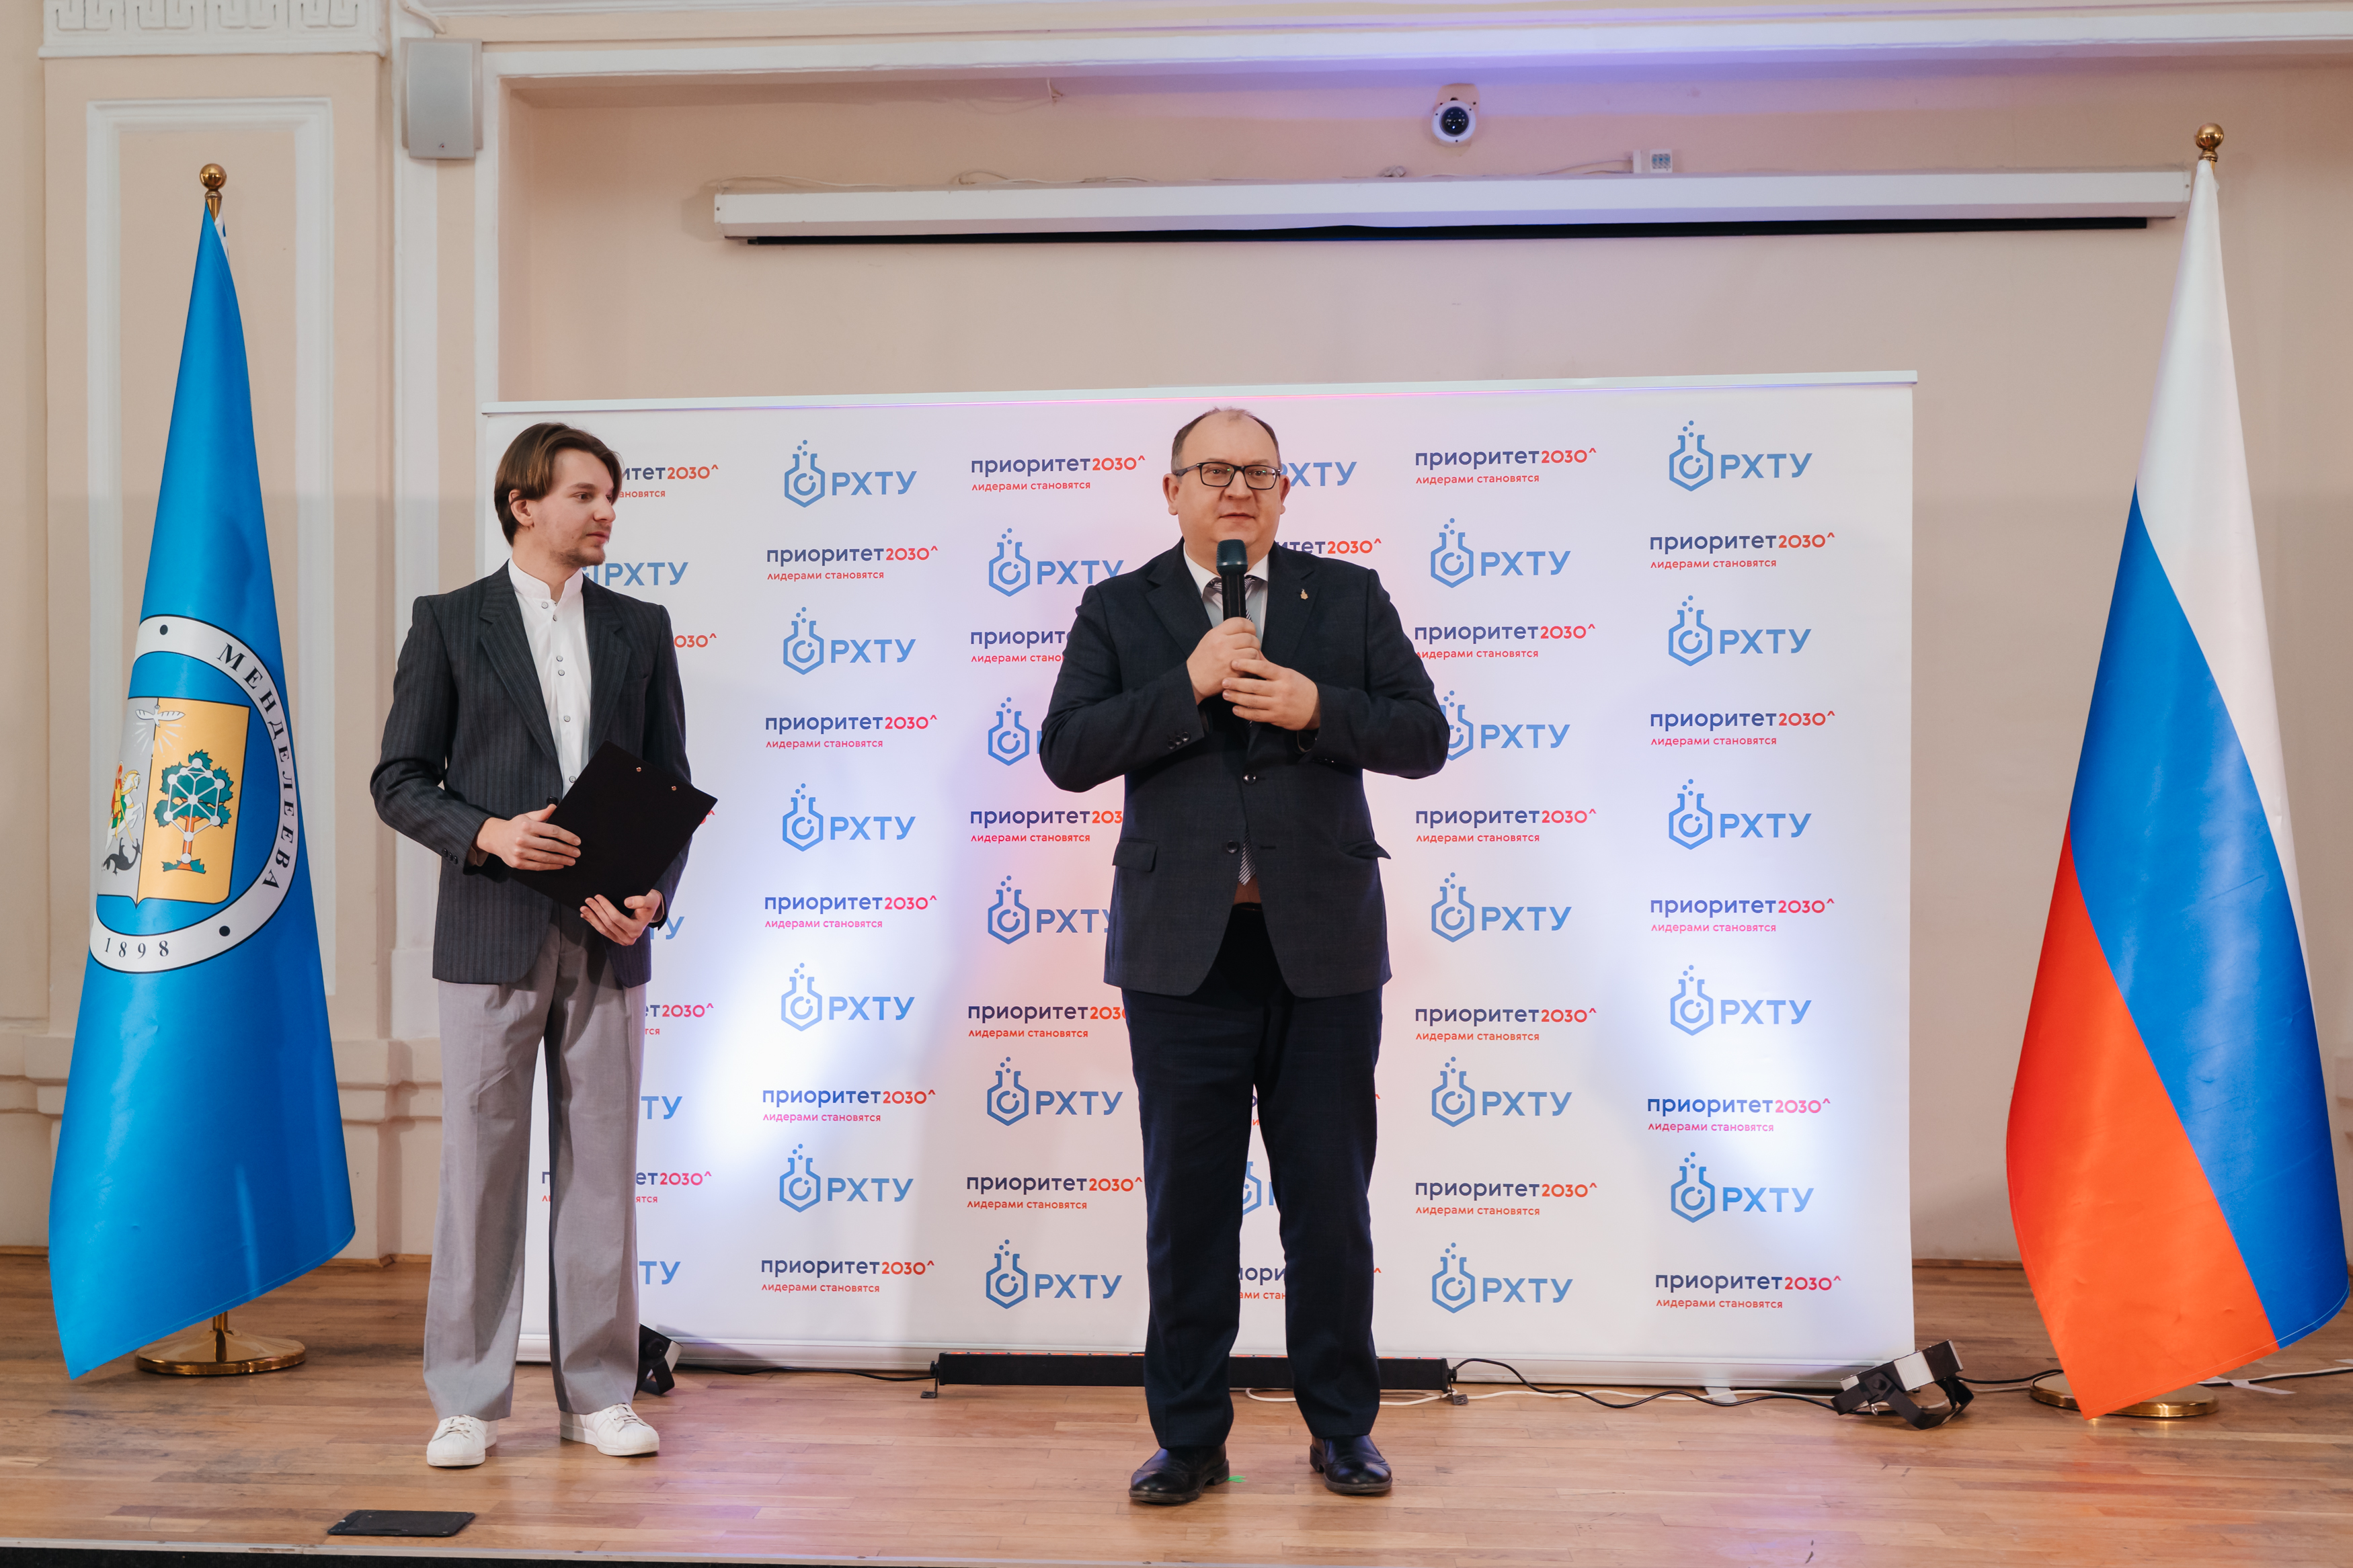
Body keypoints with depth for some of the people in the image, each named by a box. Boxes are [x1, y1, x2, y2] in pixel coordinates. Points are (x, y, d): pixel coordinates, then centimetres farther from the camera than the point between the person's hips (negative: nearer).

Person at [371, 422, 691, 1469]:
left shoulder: (640, 628, 11)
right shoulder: (449, 623, 3)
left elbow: (672, 786, 9)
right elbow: (398, 781, 1)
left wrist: (653, 894, -6)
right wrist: (488, 833, -16)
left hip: (607, 940, 3)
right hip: (493, 936, -2)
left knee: (601, 1166, 6)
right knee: (480, 1164, 2)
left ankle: (597, 1394, 16)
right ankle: (468, 1402, 13)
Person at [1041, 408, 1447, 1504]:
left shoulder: (1350, 597, 8)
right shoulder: (1119, 611, 6)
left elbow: (1424, 737, 1)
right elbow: (1066, 752, -6)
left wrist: (1316, 707, -15)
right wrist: (1190, 684, -15)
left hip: (1323, 947, 1)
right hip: (1184, 951, 0)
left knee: (1331, 1202, 8)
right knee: (1188, 1207, 7)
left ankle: (1341, 1427, 23)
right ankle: (1188, 1438, 19)